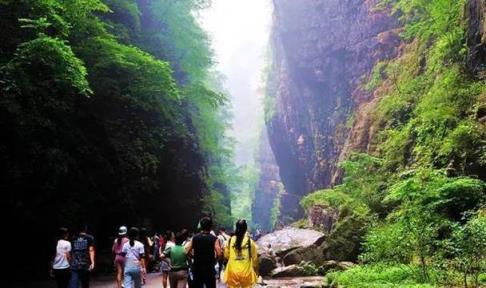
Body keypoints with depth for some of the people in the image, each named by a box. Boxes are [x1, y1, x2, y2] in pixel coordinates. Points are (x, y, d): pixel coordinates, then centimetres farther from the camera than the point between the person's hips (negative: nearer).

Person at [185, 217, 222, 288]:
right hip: (209, 268, -3)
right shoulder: (214, 239, -8)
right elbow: (219, 254, -18)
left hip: (197, 268, 3)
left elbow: (187, 251, -1)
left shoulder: (194, 238, 2)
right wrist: (213, 259, 2)